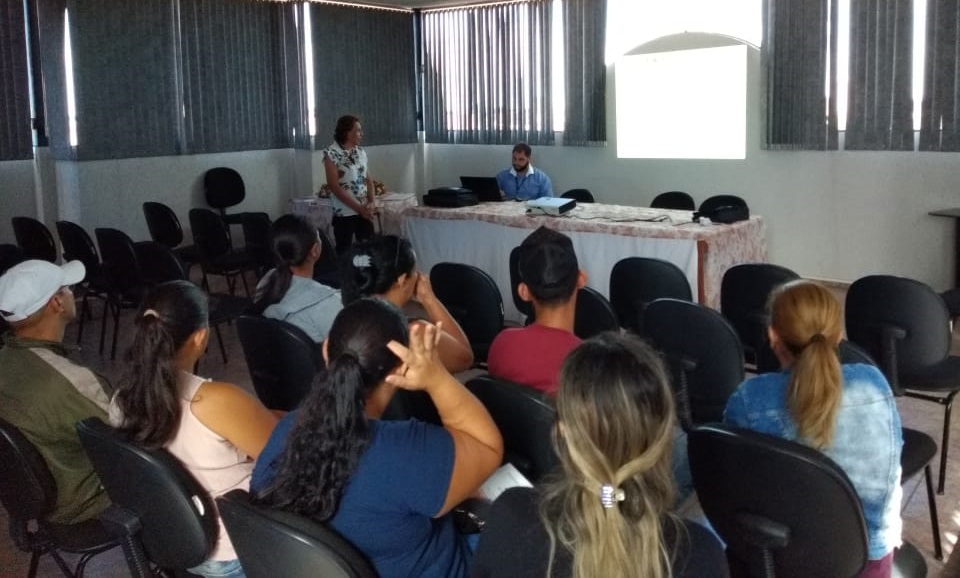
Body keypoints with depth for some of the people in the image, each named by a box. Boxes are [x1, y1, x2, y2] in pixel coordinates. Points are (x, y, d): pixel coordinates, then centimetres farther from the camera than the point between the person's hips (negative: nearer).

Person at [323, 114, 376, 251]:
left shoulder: (361, 152, 9)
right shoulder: (332, 153, -10)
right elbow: (334, 186, -14)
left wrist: (371, 203, -5)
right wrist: (358, 207, -16)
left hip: (364, 211, 5)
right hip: (344, 213, -5)